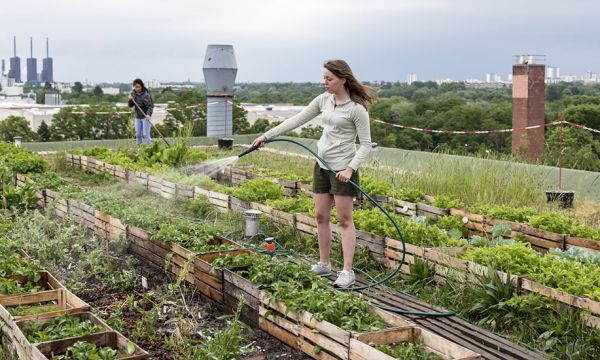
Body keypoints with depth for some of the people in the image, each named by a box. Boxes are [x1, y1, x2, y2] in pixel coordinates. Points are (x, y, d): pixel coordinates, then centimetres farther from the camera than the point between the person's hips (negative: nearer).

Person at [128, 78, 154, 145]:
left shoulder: (145, 95, -16)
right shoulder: (133, 94, 2)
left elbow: (150, 106, -19)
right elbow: (130, 106, 7)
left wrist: (148, 114, -35)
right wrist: (130, 100, -14)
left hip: (145, 117, -6)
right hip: (138, 117, 6)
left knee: (146, 134, -6)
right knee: (138, 134, 13)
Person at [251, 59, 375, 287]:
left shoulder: (356, 108, -14)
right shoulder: (324, 100, 6)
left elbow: (365, 144, -11)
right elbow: (297, 120, 10)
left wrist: (350, 168, -24)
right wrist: (267, 135, 7)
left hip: (342, 168, -7)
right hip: (322, 165, 7)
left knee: (344, 220, -3)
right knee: (321, 216, 11)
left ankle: (347, 272, 2)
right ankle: (324, 265, 23)